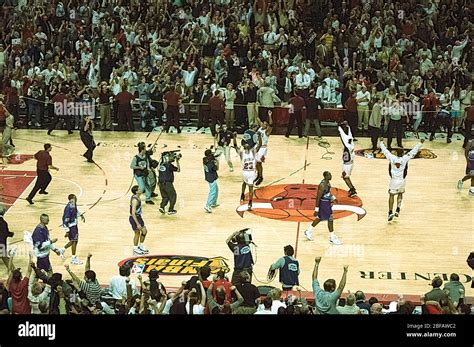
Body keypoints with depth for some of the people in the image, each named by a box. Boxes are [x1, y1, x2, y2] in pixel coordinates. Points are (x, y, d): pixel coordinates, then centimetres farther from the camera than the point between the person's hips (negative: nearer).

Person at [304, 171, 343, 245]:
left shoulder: (327, 182, 0)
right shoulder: (323, 185, -29)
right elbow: (318, 197, -26)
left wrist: (333, 197, 19)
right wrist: (317, 209, -24)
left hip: (327, 202, 10)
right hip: (323, 203, -10)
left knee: (320, 218, 22)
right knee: (330, 219, 0)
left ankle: (308, 231, 36)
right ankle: (332, 238, 13)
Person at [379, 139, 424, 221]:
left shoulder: (392, 158, -6)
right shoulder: (405, 158, -8)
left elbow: (385, 151, 8)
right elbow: (413, 151, 0)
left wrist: (381, 142, 24)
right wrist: (420, 143, 9)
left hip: (393, 180, 0)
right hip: (402, 180, 0)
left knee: (391, 195, 9)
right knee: (400, 194, 23)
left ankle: (390, 212, -3)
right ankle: (398, 210, 11)